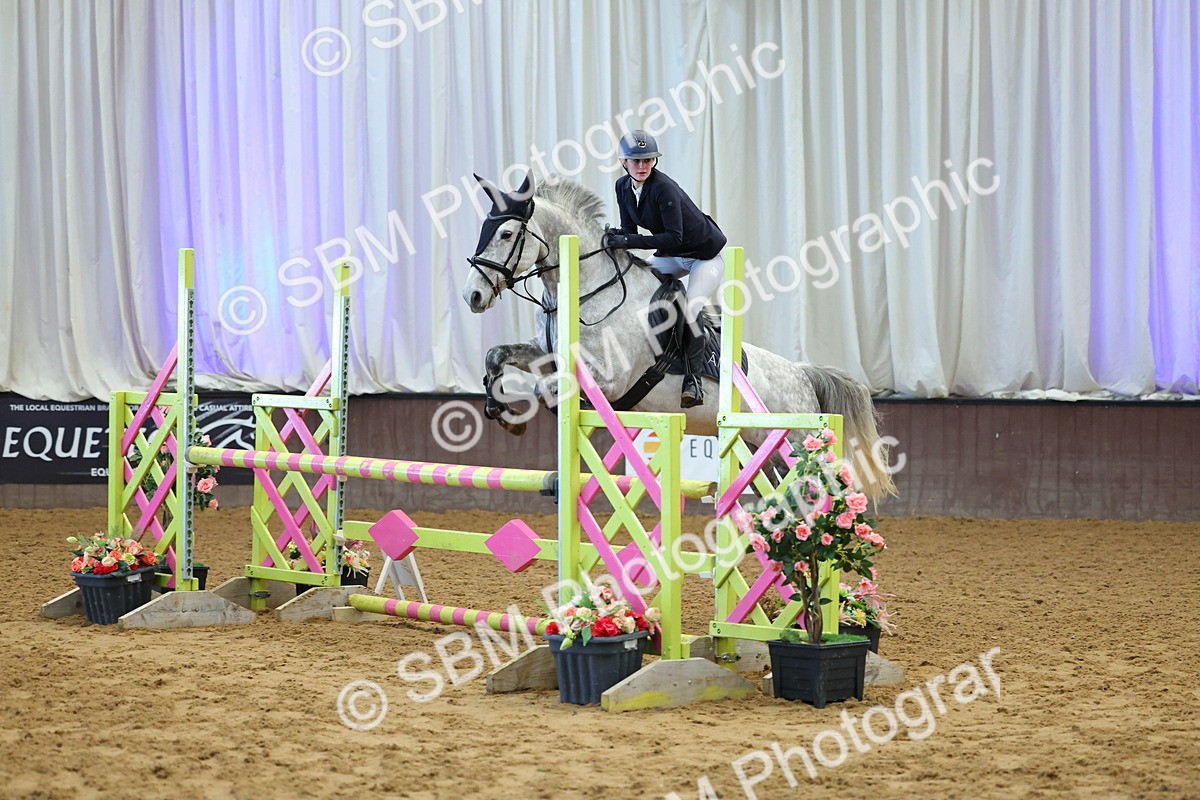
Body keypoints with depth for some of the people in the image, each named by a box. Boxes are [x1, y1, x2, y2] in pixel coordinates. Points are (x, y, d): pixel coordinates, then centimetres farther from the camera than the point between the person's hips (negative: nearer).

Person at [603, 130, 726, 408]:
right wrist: (616, 237, -23)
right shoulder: (623, 187, -6)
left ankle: (693, 383, -17)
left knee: (691, 310, -23)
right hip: (672, 256, 8)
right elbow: (629, 229, 1)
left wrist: (628, 241, -39)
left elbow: (674, 237, -33)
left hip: (705, 253, -8)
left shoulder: (663, 187, -29)